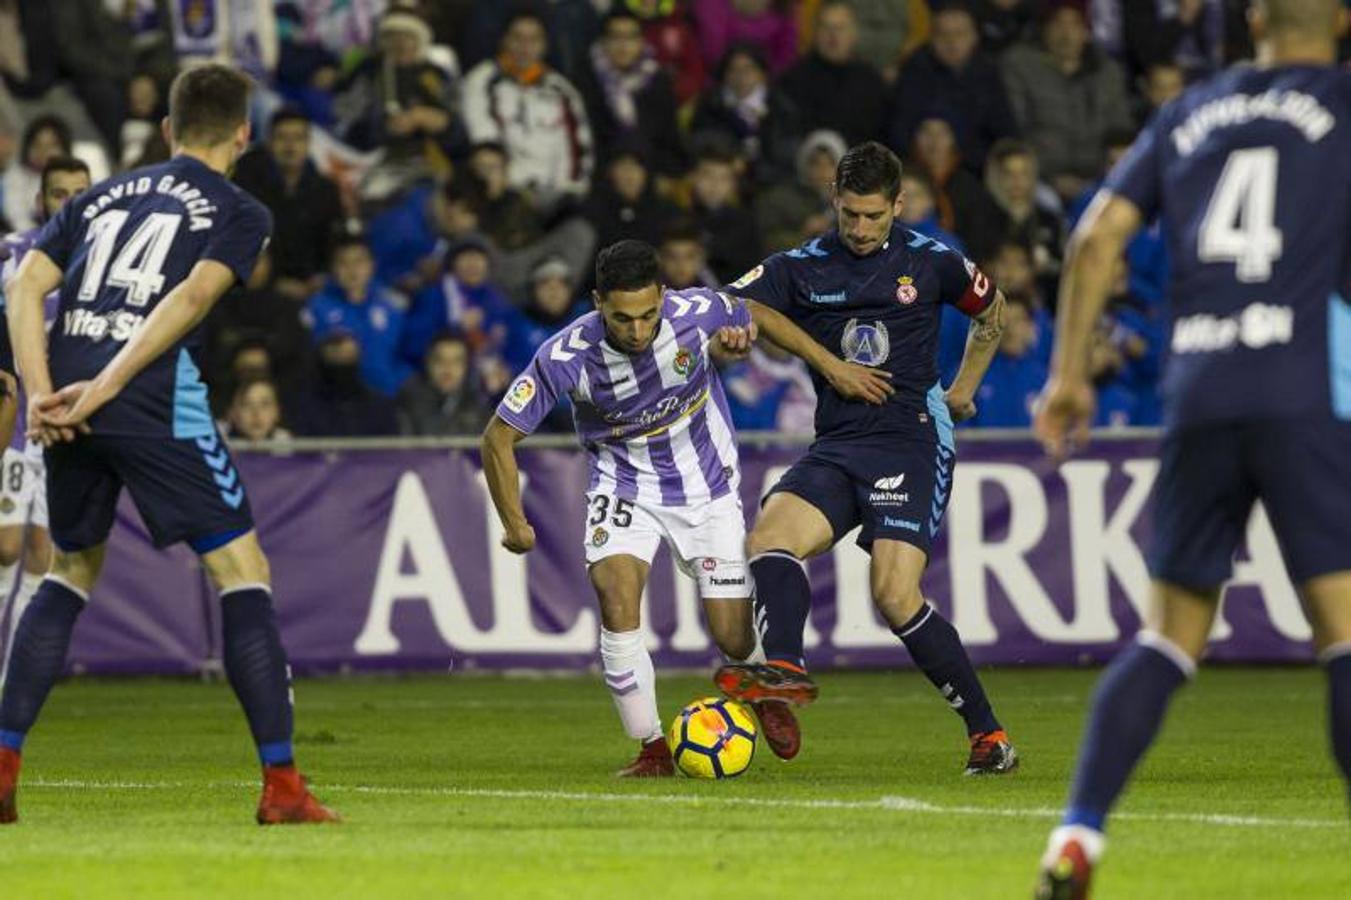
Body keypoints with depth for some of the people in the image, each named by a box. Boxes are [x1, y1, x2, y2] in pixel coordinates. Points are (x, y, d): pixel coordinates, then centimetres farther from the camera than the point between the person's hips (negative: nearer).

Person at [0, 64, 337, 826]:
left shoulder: (103, 197, 24)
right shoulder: (240, 212, 9)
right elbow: (191, 298, -9)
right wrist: (103, 389, -13)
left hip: (69, 406, 5)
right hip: (159, 404, -5)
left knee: (72, 571, 23)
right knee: (243, 571, 2)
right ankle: (282, 785, -4)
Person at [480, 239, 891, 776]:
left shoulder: (694, 313, -24)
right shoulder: (566, 357, -27)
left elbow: (758, 317, 0)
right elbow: (500, 435, -15)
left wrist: (834, 368, 4)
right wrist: (514, 523, -19)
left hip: (706, 485, 1)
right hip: (624, 485, -1)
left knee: (734, 638, -2)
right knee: (616, 596, -27)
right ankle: (652, 749, -11)